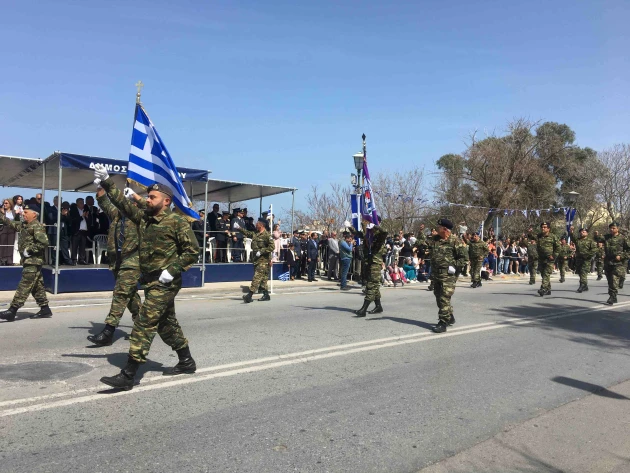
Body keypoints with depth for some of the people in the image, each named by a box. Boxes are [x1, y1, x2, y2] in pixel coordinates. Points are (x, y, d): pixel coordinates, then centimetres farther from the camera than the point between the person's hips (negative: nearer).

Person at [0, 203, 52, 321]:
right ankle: (45, 309, 16)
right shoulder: (24, 225, 14)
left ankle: (12, 311, -8)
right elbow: (10, 223, 24)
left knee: (24, 286, -8)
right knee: (37, 286, 11)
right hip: (29, 261, 10)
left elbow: (44, 242, -26)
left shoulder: (37, 227, -15)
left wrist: (29, 250, -20)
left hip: (33, 262, -10)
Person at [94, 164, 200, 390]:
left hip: (165, 283, -8)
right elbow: (122, 202, 9)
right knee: (167, 323, 16)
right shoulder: (143, 217, 9)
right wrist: (106, 181, 0)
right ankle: (186, 362, 31)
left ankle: (127, 375, -5)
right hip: (150, 280, 8)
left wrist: (173, 270, -19)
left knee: (144, 324, -10)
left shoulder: (177, 222, -11)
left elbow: (193, 250, -13)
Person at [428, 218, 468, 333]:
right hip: (436, 274, 8)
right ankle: (450, 317, 33)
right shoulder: (435, 239, 9)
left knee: (444, 298, -10)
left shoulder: (455, 241, -10)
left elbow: (464, 257, -10)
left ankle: (443, 323, -5)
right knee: (439, 297, 16)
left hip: (448, 275, -8)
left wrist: (454, 266, -16)